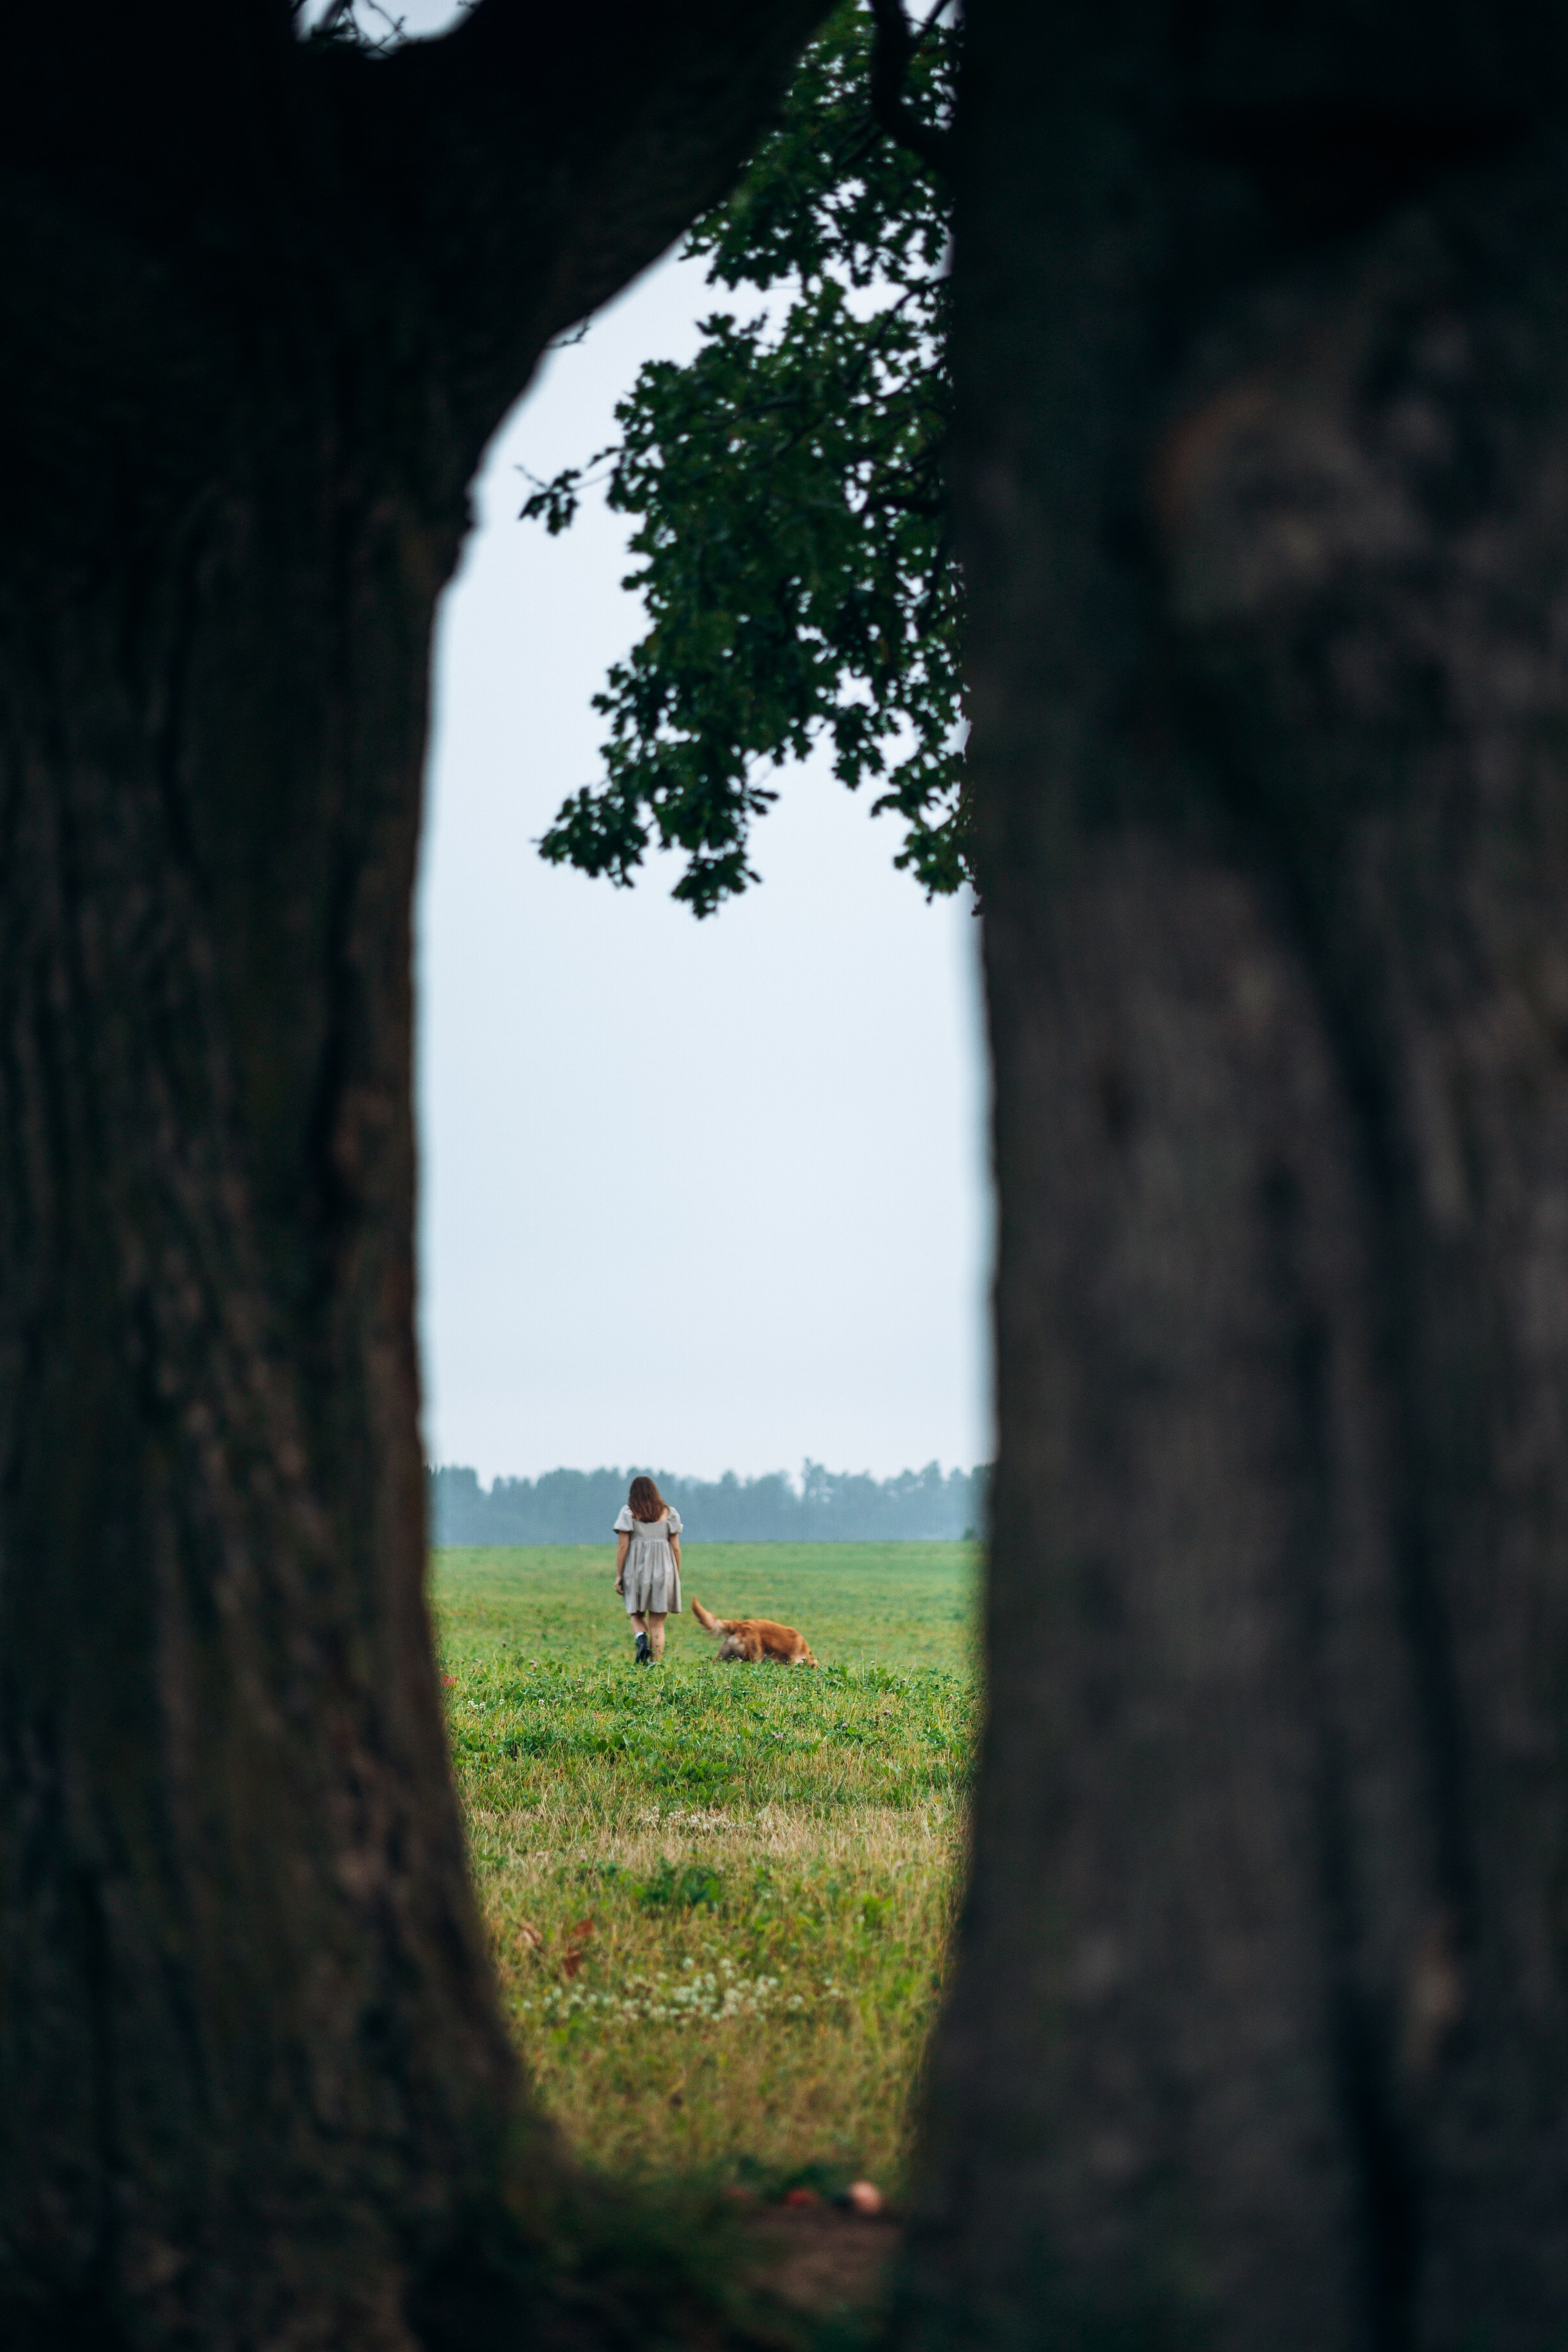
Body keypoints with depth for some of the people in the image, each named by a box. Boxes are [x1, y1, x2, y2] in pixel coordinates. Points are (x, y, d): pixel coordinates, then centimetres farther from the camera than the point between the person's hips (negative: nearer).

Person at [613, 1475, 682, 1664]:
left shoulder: (628, 1512, 1)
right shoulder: (669, 1513, 6)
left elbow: (623, 1545, -3)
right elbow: (676, 1547, 4)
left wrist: (619, 1575, 1)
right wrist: (677, 1576, 11)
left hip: (636, 1568, -1)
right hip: (663, 1569, 1)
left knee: (636, 1613, 17)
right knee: (657, 1623, 4)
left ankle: (642, 1638, -13)